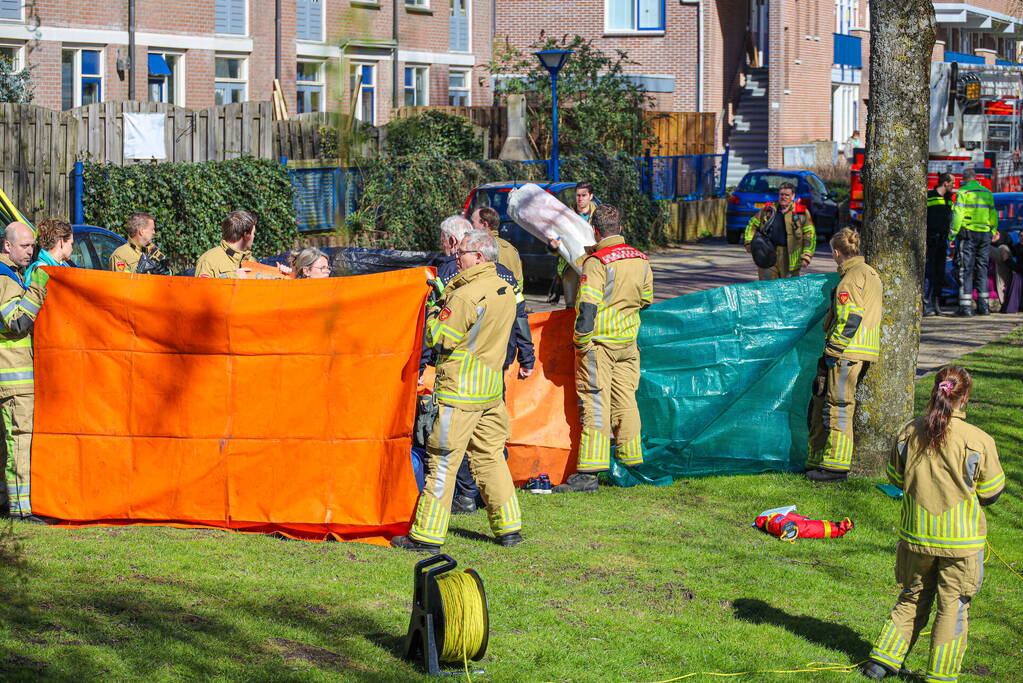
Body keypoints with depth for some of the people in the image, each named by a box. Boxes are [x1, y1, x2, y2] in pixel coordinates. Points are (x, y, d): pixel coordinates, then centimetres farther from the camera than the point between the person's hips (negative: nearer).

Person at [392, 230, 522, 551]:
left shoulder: (465, 296, -19)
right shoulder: (505, 291, 8)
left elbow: (439, 339, -15)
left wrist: (434, 314, 2)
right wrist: (446, 301, 7)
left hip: (460, 391, -8)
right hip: (492, 387, 8)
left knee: (442, 461, -2)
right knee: (490, 455, 17)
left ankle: (428, 534, 2)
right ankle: (508, 527, 20)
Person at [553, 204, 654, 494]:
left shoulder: (597, 262, -16)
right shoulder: (641, 260, 6)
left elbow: (587, 307, -19)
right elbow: (646, 300, 17)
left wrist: (581, 342, -11)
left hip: (599, 343, -6)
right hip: (629, 341, 6)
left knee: (594, 404, -7)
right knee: (625, 401, 14)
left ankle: (589, 472, -10)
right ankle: (632, 461, 20)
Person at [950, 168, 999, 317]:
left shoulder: (963, 192, -5)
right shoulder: (987, 193, 11)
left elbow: (958, 214, -13)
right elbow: (993, 215, 14)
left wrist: (953, 233, -10)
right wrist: (993, 232, 27)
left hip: (968, 233, -5)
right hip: (985, 234, 5)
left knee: (966, 270, -3)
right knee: (982, 269, 11)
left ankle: (966, 307, -8)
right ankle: (983, 306, 9)